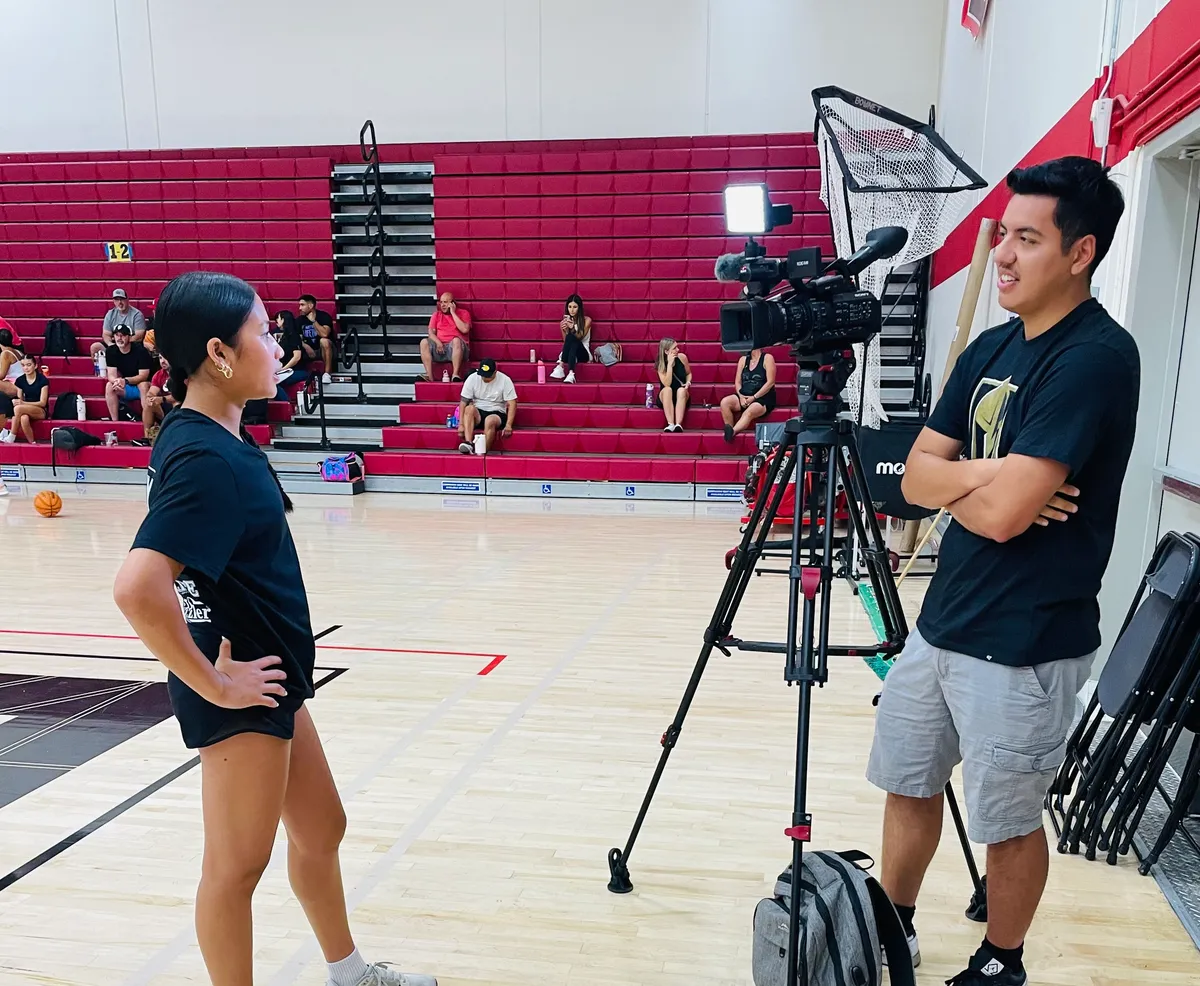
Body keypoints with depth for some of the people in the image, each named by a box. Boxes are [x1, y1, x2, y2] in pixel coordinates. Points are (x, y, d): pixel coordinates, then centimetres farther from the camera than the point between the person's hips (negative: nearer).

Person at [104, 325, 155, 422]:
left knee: (143, 385, -36)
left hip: (142, 386, -5)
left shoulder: (140, 350, -19)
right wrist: (116, 381, -35)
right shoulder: (111, 351, -5)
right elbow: (111, 375, -10)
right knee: (109, 386, -22)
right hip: (125, 389, 5)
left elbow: (143, 376, -23)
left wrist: (126, 381, -39)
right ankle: (115, 421, -20)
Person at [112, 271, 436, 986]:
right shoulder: (206, 460, -25)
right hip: (243, 691, -10)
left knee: (321, 829, 22)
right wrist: (213, 682, -23)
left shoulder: (215, 438, 5)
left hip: (272, 673, 10)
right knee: (239, 861, 9)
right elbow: (138, 589, -35)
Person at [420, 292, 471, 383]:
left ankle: (455, 375, -39)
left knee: (456, 340, -36)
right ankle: (429, 375, -32)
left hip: (456, 348, -3)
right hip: (440, 348, 3)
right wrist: (438, 343, -13)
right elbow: (431, 332, 8)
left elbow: (465, 329, -10)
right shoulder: (436, 315, 18)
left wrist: (453, 313, -6)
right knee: (424, 342, -23)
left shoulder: (463, 313, 9)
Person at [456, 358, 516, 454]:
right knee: (469, 408, -32)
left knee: (490, 420, -37)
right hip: (477, 414, 2)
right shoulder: (472, 378, -3)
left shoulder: (505, 380, -7)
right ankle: (468, 444, -45)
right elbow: (463, 402, -5)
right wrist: (461, 424, -15)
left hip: (496, 413, -2)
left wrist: (508, 425, -22)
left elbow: (512, 404, -10)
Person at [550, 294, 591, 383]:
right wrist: (563, 330, -16)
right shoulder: (565, 321, 9)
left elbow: (580, 337, -9)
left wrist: (573, 328, -26)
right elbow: (566, 341, 2)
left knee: (571, 337, -32)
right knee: (570, 337, -33)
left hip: (583, 354, -2)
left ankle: (561, 367, -42)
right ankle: (571, 373, -49)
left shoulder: (586, 320, 1)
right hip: (569, 354, 2)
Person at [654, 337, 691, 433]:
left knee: (681, 390, -32)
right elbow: (667, 384, -25)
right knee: (667, 389, -33)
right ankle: (670, 424, -44)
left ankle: (678, 424, -45)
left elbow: (688, 373, 9)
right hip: (665, 399, -1)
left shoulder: (682, 357, -8)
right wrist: (670, 364, -28)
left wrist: (688, 382, -13)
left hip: (681, 397, 1)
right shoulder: (660, 364, -13)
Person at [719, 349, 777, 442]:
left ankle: (732, 432, -57)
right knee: (724, 402, -23)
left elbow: (770, 382, -9)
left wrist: (754, 397, -15)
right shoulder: (743, 359, 16)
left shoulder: (767, 358, 0)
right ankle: (729, 432, -26)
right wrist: (741, 396, -8)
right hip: (744, 397, 6)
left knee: (748, 413, -37)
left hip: (763, 398, -6)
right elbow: (738, 382, 12)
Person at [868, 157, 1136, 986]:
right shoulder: (990, 347, 7)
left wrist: (956, 479, -6)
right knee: (908, 785, 19)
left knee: (1007, 820, 12)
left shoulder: (1096, 356, -18)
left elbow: (1002, 512, -25)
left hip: (1025, 646, -7)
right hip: (941, 621, 8)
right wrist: (988, 475, -15)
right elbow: (916, 476, 3)